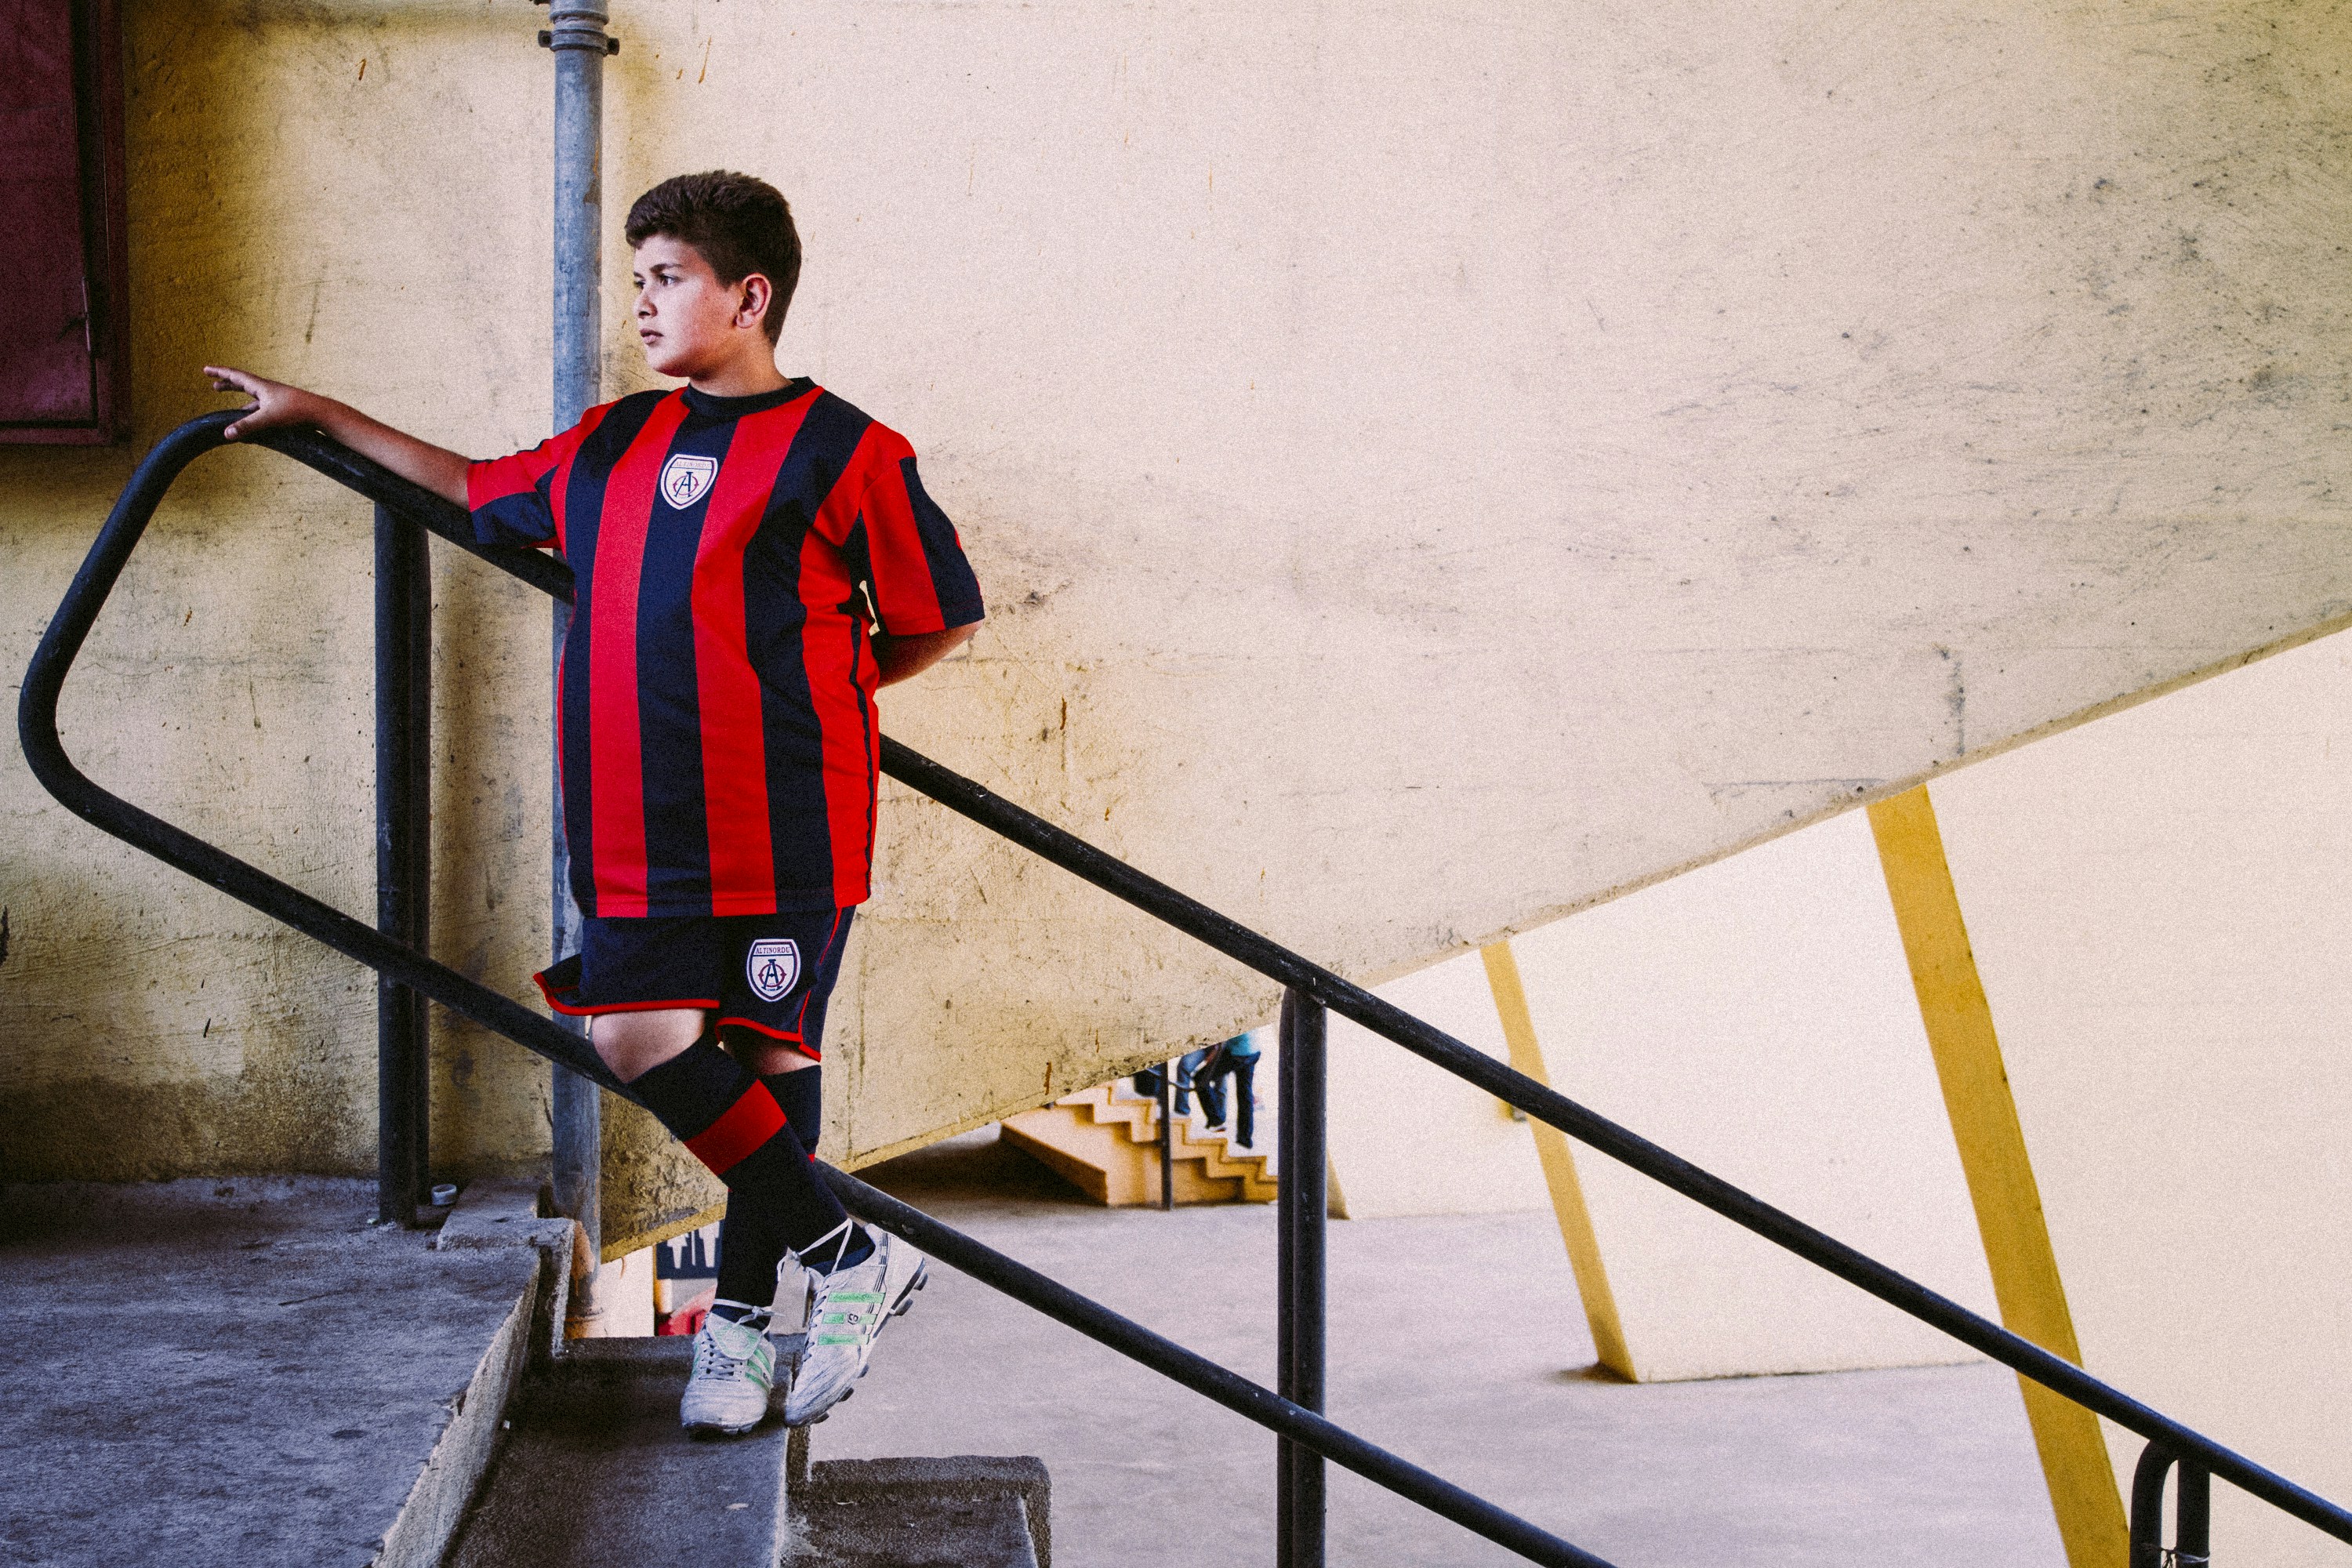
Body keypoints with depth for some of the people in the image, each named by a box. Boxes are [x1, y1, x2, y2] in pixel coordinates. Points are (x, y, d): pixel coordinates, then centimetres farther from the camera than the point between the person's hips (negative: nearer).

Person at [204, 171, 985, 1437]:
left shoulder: (843, 452, -3)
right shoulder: (612, 445, 15)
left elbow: (941, 620, 5)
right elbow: (480, 487, 31)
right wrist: (319, 415, 34)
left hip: (788, 821, -5)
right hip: (642, 824, 5)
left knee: (769, 1052, -1)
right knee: (636, 1040, -3)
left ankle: (742, 1312, 15)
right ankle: (847, 1253, 8)